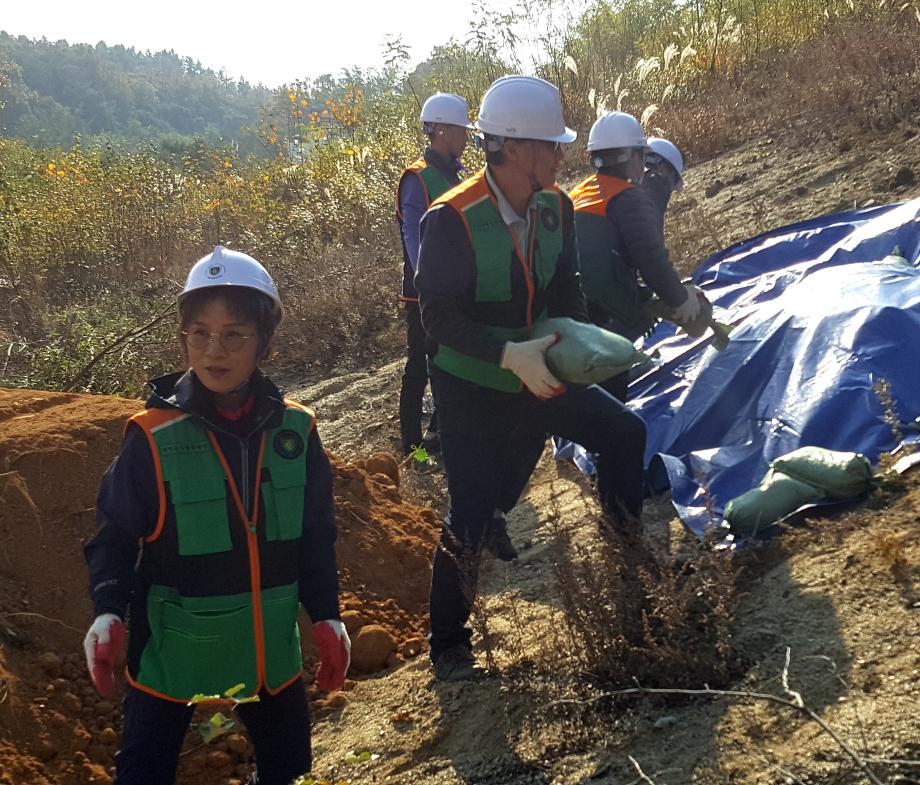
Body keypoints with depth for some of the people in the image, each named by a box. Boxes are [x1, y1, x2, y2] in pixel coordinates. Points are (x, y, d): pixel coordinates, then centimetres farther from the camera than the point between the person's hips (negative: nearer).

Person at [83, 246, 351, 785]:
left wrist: (326, 615, 2)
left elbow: (317, 535, 4)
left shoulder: (295, 431, -5)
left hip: (269, 645, 3)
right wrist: (110, 612, -24)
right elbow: (115, 535, -9)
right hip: (173, 651, -3)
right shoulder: (155, 438, -16)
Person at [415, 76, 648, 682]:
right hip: (469, 388, -6)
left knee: (624, 432, 10)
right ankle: (448, 643, 13)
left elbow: (566, 289, 2)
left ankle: (628, 541, 36)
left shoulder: (555, 207, -6)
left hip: (535, 376, 6)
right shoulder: (452, 221, -26)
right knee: (473, 514, -6)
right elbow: (440, 317, -28)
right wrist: (510, 354, -37)